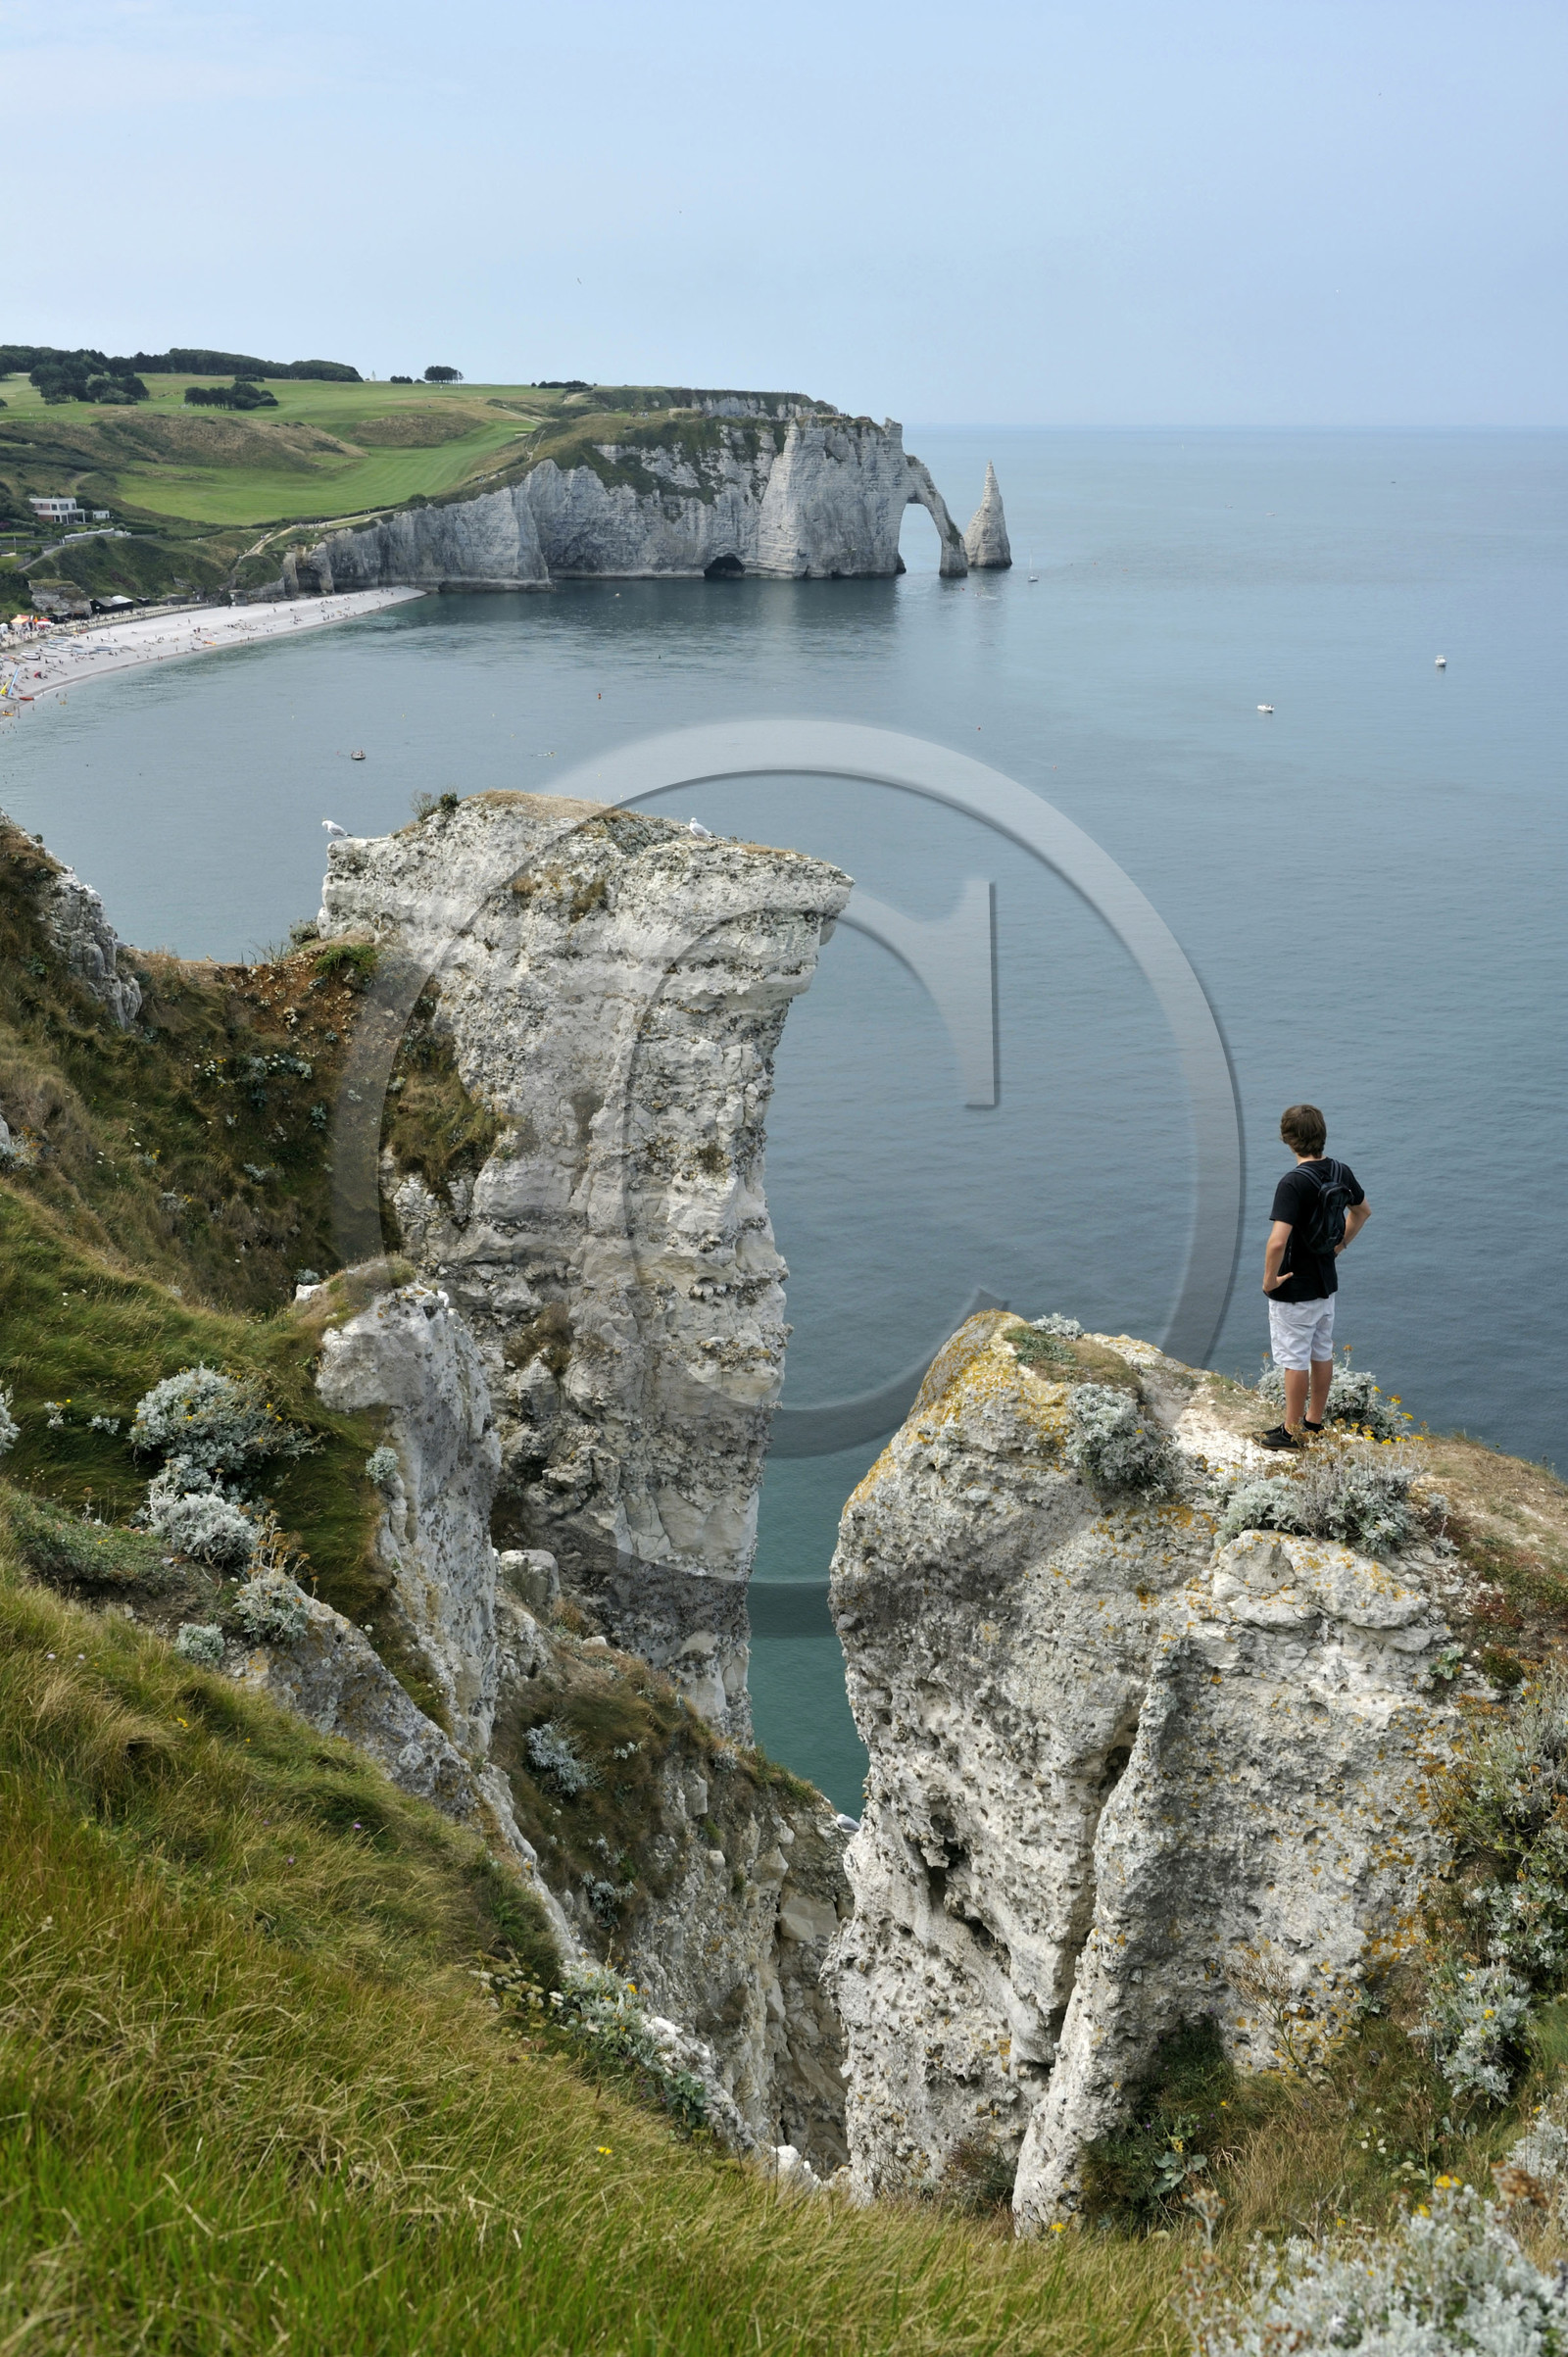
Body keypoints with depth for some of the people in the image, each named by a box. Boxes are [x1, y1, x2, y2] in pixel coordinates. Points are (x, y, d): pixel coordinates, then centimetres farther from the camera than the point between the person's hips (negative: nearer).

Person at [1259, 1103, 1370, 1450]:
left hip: (1295, 1289, -8)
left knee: (1294, 1360, 2)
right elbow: (1363, 1211, 18)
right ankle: (1314, 1422, 29)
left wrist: (1269, 1279, -18)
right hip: (1327, 1282, 8)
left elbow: (1277, 1241, -33)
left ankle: (1292, 1432, 11)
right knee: (1322, 1353, 17)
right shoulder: (1341, 1172, -1)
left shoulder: (1293, 1183, -26)